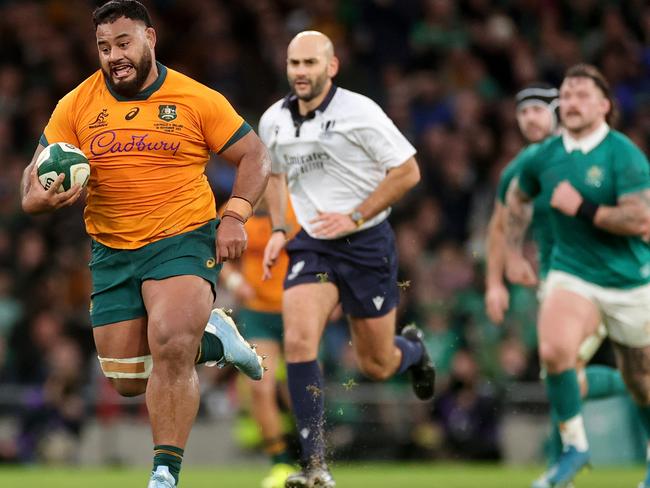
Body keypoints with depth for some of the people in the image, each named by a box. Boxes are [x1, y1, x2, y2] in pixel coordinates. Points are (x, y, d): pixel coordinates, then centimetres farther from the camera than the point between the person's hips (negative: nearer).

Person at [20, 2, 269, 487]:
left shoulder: (198, 100, -4)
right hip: (112, 252, 4)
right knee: (128, 382, 7)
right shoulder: (76, 106, 2)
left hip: (183, 240, -4)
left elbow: (255, 155, 3)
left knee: (170, 349, -27)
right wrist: (39, 198, -20)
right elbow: (37, 173, 5)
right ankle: (210, 339, 34)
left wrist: (236, 215, -12)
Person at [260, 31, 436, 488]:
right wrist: (278, 230, 8)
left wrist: (354, 217, -16)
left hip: (366, 244, -3)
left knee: (378, 366, 7)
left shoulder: (359, 111, -13)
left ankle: (412, 348, 47)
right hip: (311, 245, 3)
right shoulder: (274, 121, 2)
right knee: (298, 341, -21)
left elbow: (408, 171, -10)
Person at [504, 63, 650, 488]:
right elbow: (518, 199, 21)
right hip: (572, 275, 3)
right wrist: (514, 254, 18)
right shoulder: (543, 157, 0)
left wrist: (581, 207, -22)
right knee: (554, 350, -27)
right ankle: (575, 447, -12)